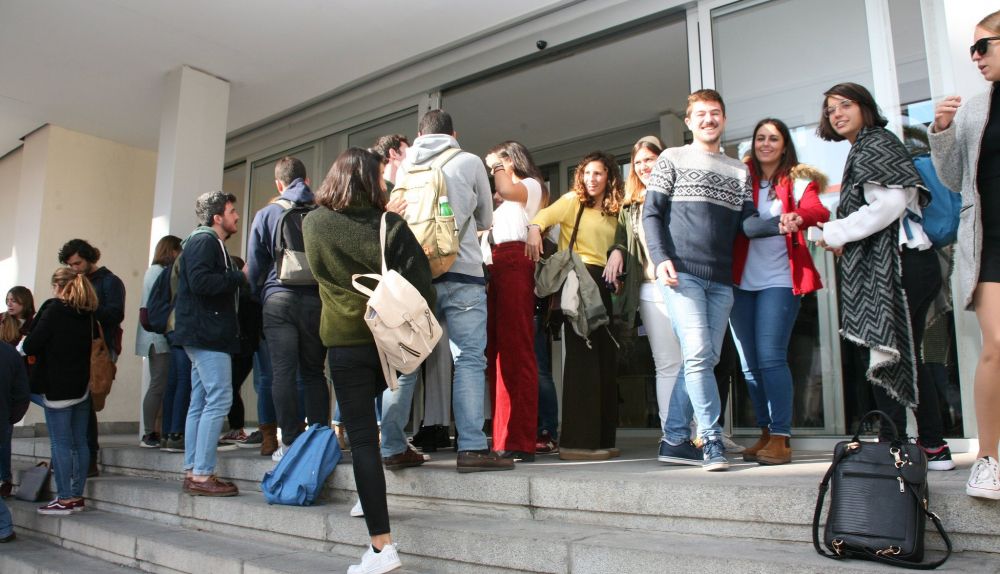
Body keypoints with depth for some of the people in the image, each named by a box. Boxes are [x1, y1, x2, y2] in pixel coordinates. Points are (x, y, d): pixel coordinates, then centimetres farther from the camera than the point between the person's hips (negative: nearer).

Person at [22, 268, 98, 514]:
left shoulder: (53, 310, -10)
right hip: (82, 387, 6)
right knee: (79, 442, 9)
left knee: (61, 443, -2)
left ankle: (65, 499, 1)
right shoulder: (89, 314, 8)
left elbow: (31, 346, -10)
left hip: (57, 388, -6)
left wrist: (22, 347, 10)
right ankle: (77, 496, 15)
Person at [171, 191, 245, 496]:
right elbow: (200, 280, -22)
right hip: (207, 333, -11)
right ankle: (202, 474, -11)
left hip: (203, 334, 11)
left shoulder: (209, 242, 23)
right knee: (219, 399, -12)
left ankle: (193, 472, 15)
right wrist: (240, 276, -16)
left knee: (201, 402, 10)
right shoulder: (204, 241, -8)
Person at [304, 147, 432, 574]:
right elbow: (421, 283, -9)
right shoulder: (390, 224, -6)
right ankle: (369, 496, 34)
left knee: (362, 438, -1)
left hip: (345, 340, -1)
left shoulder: (313, 223, -2)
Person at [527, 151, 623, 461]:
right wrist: (534, 228, -38)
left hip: (602, 285, 7)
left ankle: (601, 438, 16)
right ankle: (576, 441, -7)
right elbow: (547, 214, -16)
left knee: (605, 358, 7)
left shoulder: (612, 212, 18)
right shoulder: (573, 201, 1)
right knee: (583, 356, -11)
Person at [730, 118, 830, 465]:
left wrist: (799, 218, -34)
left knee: (770, 357, -11)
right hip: (741, 280, 3)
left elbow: (816, 209, -12)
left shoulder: (798, 181, 6)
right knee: (749, 363, 5)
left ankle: (781, 439, -4)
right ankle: (766, 434, 16)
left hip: (779, 280, -3)